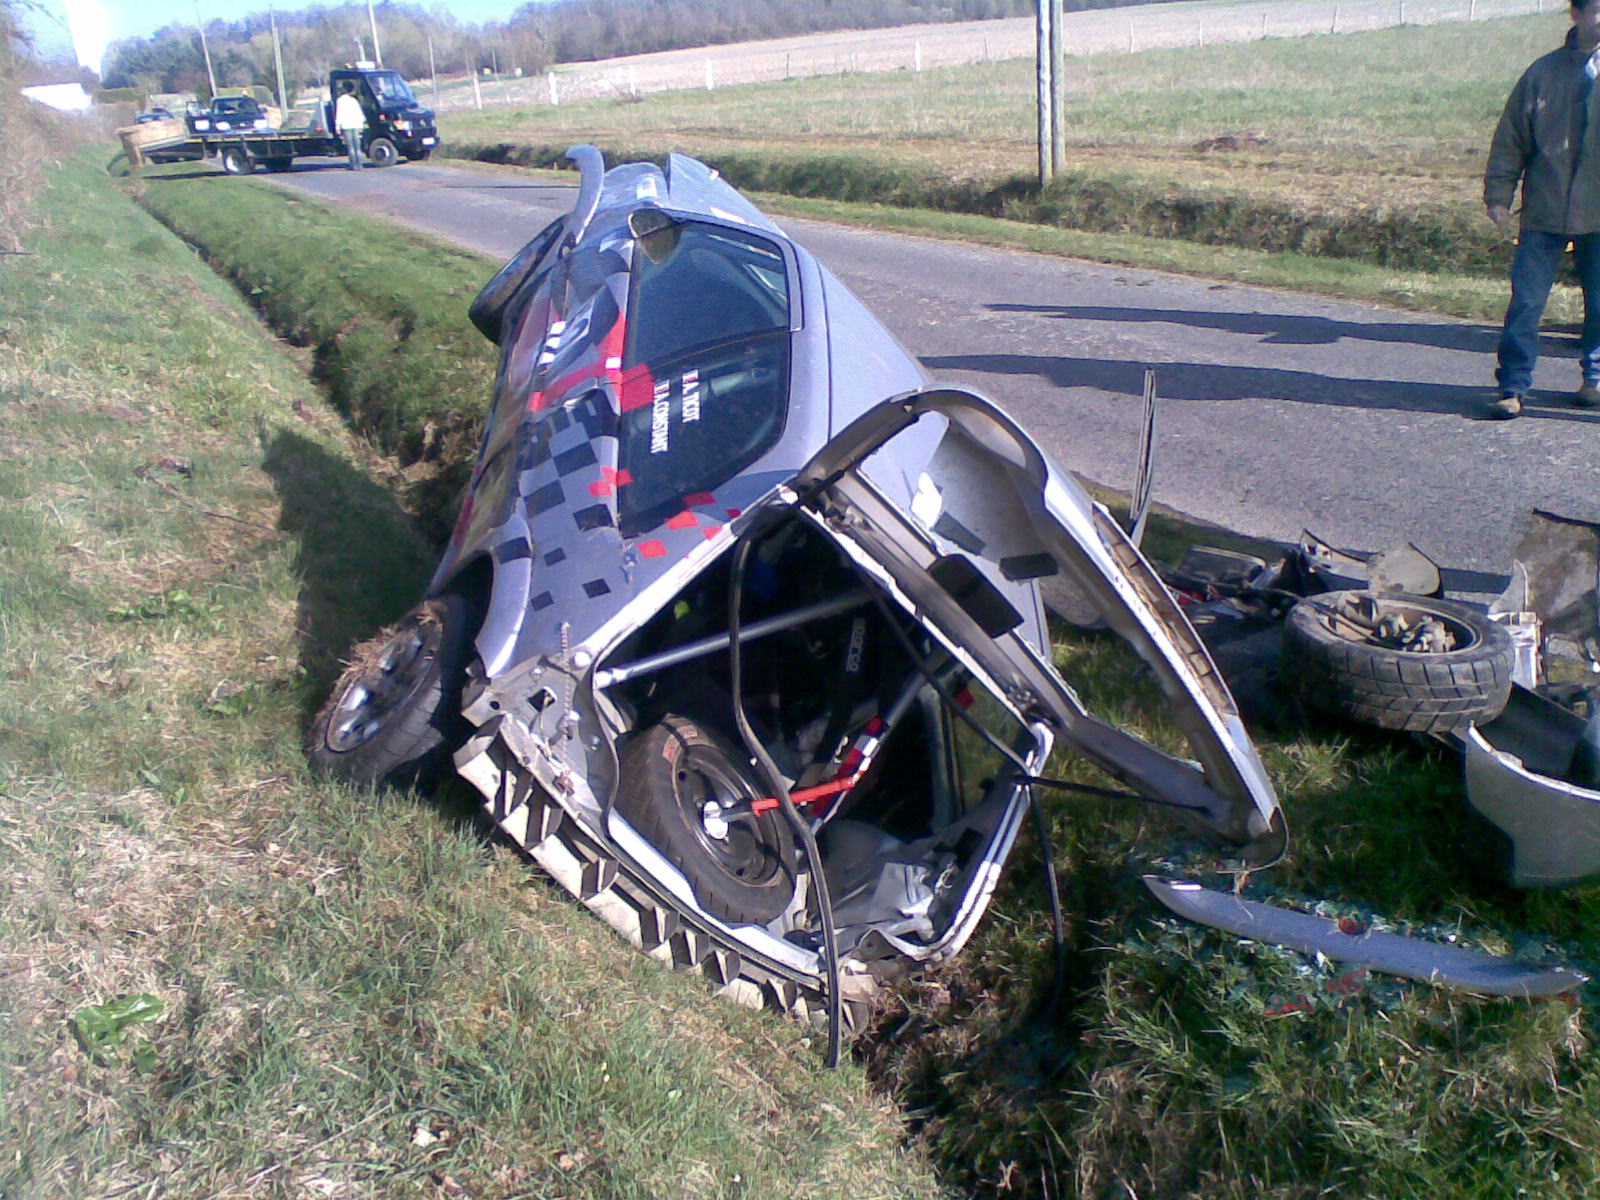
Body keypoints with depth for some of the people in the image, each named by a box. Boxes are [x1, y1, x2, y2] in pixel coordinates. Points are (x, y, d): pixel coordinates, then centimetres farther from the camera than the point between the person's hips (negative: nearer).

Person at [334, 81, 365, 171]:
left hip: (346, 126, -5)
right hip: (356, 126, 5)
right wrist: (361, 125, 24)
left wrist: (337, 126, -5)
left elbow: (339, 114, -7)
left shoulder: (340, 100, -1)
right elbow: (360, 114, 17)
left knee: (350, 147, -4)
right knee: (357, 147, 6)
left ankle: (354, 165, -8)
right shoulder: (354, 100, 16)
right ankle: (359, 165, 3)